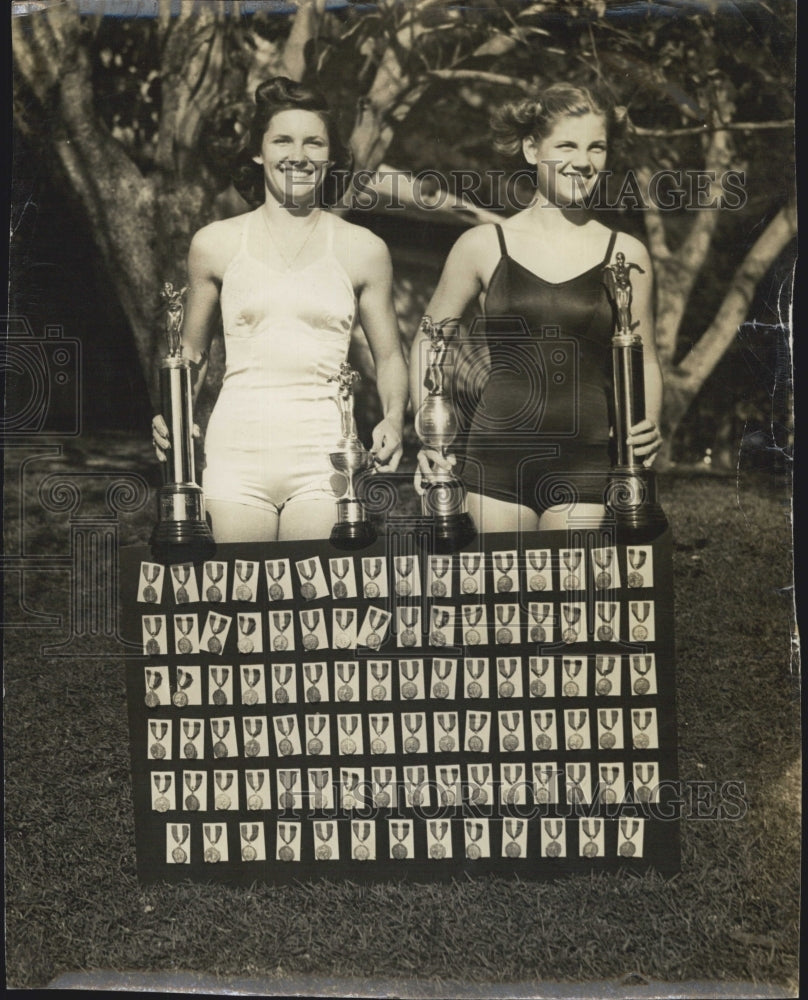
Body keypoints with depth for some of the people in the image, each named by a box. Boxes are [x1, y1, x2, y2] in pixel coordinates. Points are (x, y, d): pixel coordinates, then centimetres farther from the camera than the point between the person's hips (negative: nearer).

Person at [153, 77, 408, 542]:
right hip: (236, 453, 1)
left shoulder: (364, 250, 5)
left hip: (323, 456, 0)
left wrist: (394, 420, -7)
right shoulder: (215, 244, 7)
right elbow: (193, 351, 17)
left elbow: (390, 355, 11)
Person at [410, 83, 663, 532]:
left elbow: (644, 361, 13)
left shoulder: (626, 255, 5)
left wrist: (650, 426, -6)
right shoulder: (483, 246, 3)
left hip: (585, 466, 0)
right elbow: (428, 342, 11)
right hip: (495, 462, 0)